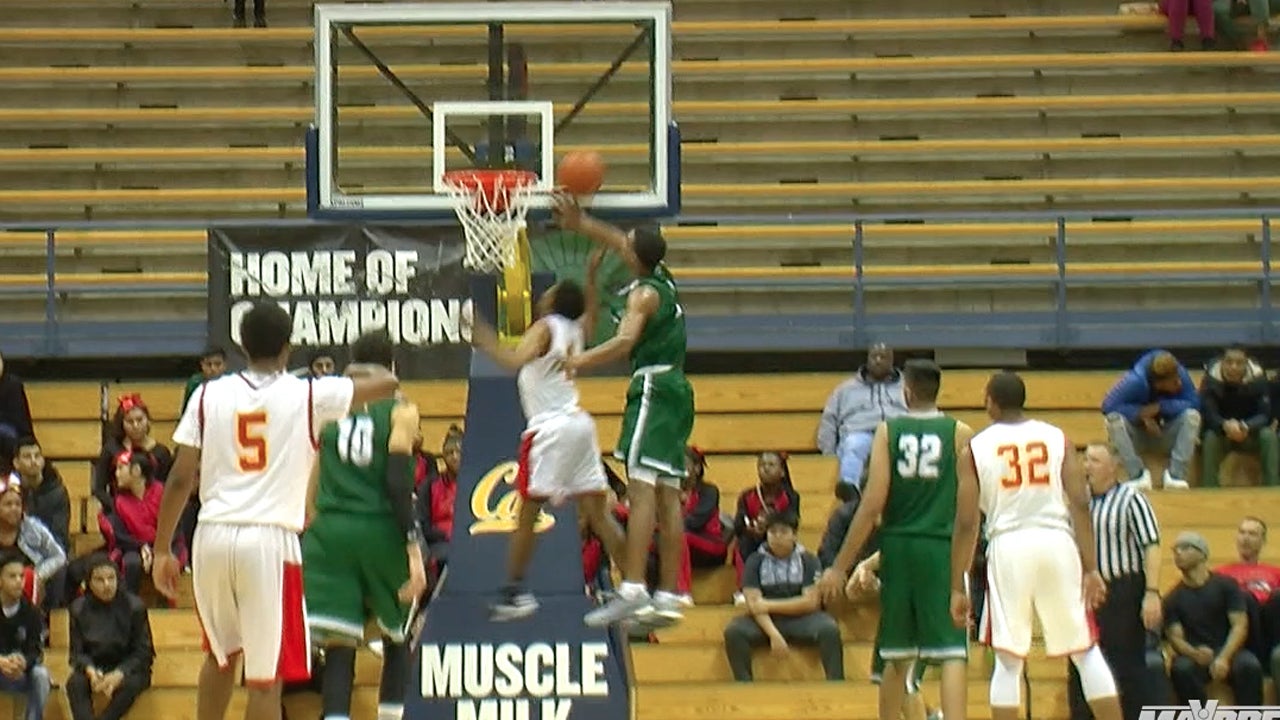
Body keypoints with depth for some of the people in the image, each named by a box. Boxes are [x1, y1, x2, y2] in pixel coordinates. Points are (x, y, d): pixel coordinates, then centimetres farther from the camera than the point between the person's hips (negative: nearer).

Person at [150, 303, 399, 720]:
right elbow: (386, 383, 11)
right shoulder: (308, 396, 2)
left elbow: (180, 479, 4)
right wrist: (365, 371, 35)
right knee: (265, 677, 0)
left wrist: (162, 550, 11)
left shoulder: (209, 396, 6)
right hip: (269, 541, -3)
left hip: (214, 536, 3)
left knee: (220, 655, 26)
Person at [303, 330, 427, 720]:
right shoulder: (400, 411, 1)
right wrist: (414, 549, -14)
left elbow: (312, 486, 11)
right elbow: (399, 483, -11)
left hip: (331, 529, 2)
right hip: (381, 531, -2)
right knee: (396, 635, 21)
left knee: (339, 643, -3)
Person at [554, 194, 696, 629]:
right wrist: (581, 224, 31)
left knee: (641, 486, -18)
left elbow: (626, 340, -27)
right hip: (675, 387, 10)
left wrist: (581, 362, -31)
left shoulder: (643, 293, -10)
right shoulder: (664, 280, 15)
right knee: (667, 494, 8)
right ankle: (668, 597, 7)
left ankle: (632, 591, -29)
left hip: (653, 388, -10)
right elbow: (616, 243, 31)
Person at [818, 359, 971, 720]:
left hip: (898, 547, 2)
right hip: (943, 548, -2)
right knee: (951, 652, -8)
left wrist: (840, 566, -1)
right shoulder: (960, 433, 1)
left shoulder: (888, 431, 2)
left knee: (897, 657, 16)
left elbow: (872, 504, -4)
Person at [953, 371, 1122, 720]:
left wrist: (957, 588, 5)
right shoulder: (1057, 438, 9)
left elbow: (966, 523, 2)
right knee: (1086, 652, 10)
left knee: (1008, 660, 6)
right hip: (1058, 546, 1)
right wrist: (1091, 568, 2)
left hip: (1009, 547, -1)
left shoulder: (975, 448, 5)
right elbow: (1081, 504, 0)